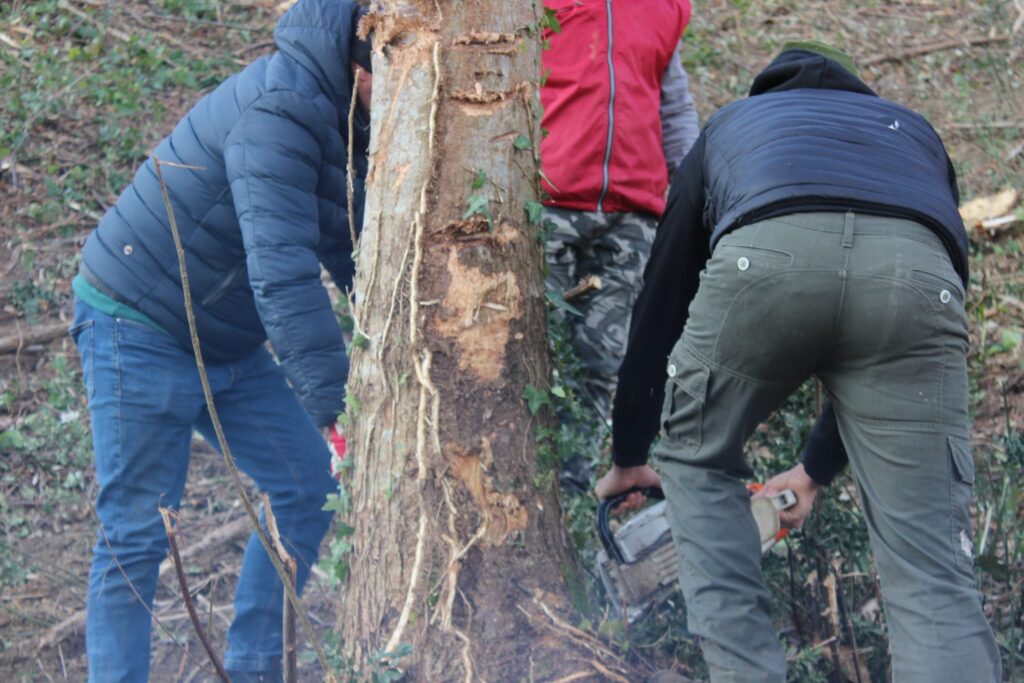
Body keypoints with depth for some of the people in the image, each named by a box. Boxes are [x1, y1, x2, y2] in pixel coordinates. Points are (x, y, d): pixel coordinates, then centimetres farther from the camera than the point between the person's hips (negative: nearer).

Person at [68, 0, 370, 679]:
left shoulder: (348, 124, 2)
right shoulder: (278, 113, -28)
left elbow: (358, 259, 11)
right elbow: (281, 272, -36)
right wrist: (339, 415, -38)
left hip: (228, 344, 9)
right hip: (141, 330, -9)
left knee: (307, 489, 8)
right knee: (139, 533, -5)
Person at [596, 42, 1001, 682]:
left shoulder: (731, 125, 42)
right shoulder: (914, 132, 44)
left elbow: (661, 302, 42)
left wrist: (627, 456, 53)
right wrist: (819, 468, 54)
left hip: (766, 256, 0)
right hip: (915, 271, 1)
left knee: (698, 460, 27)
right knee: (930, 567, 3)